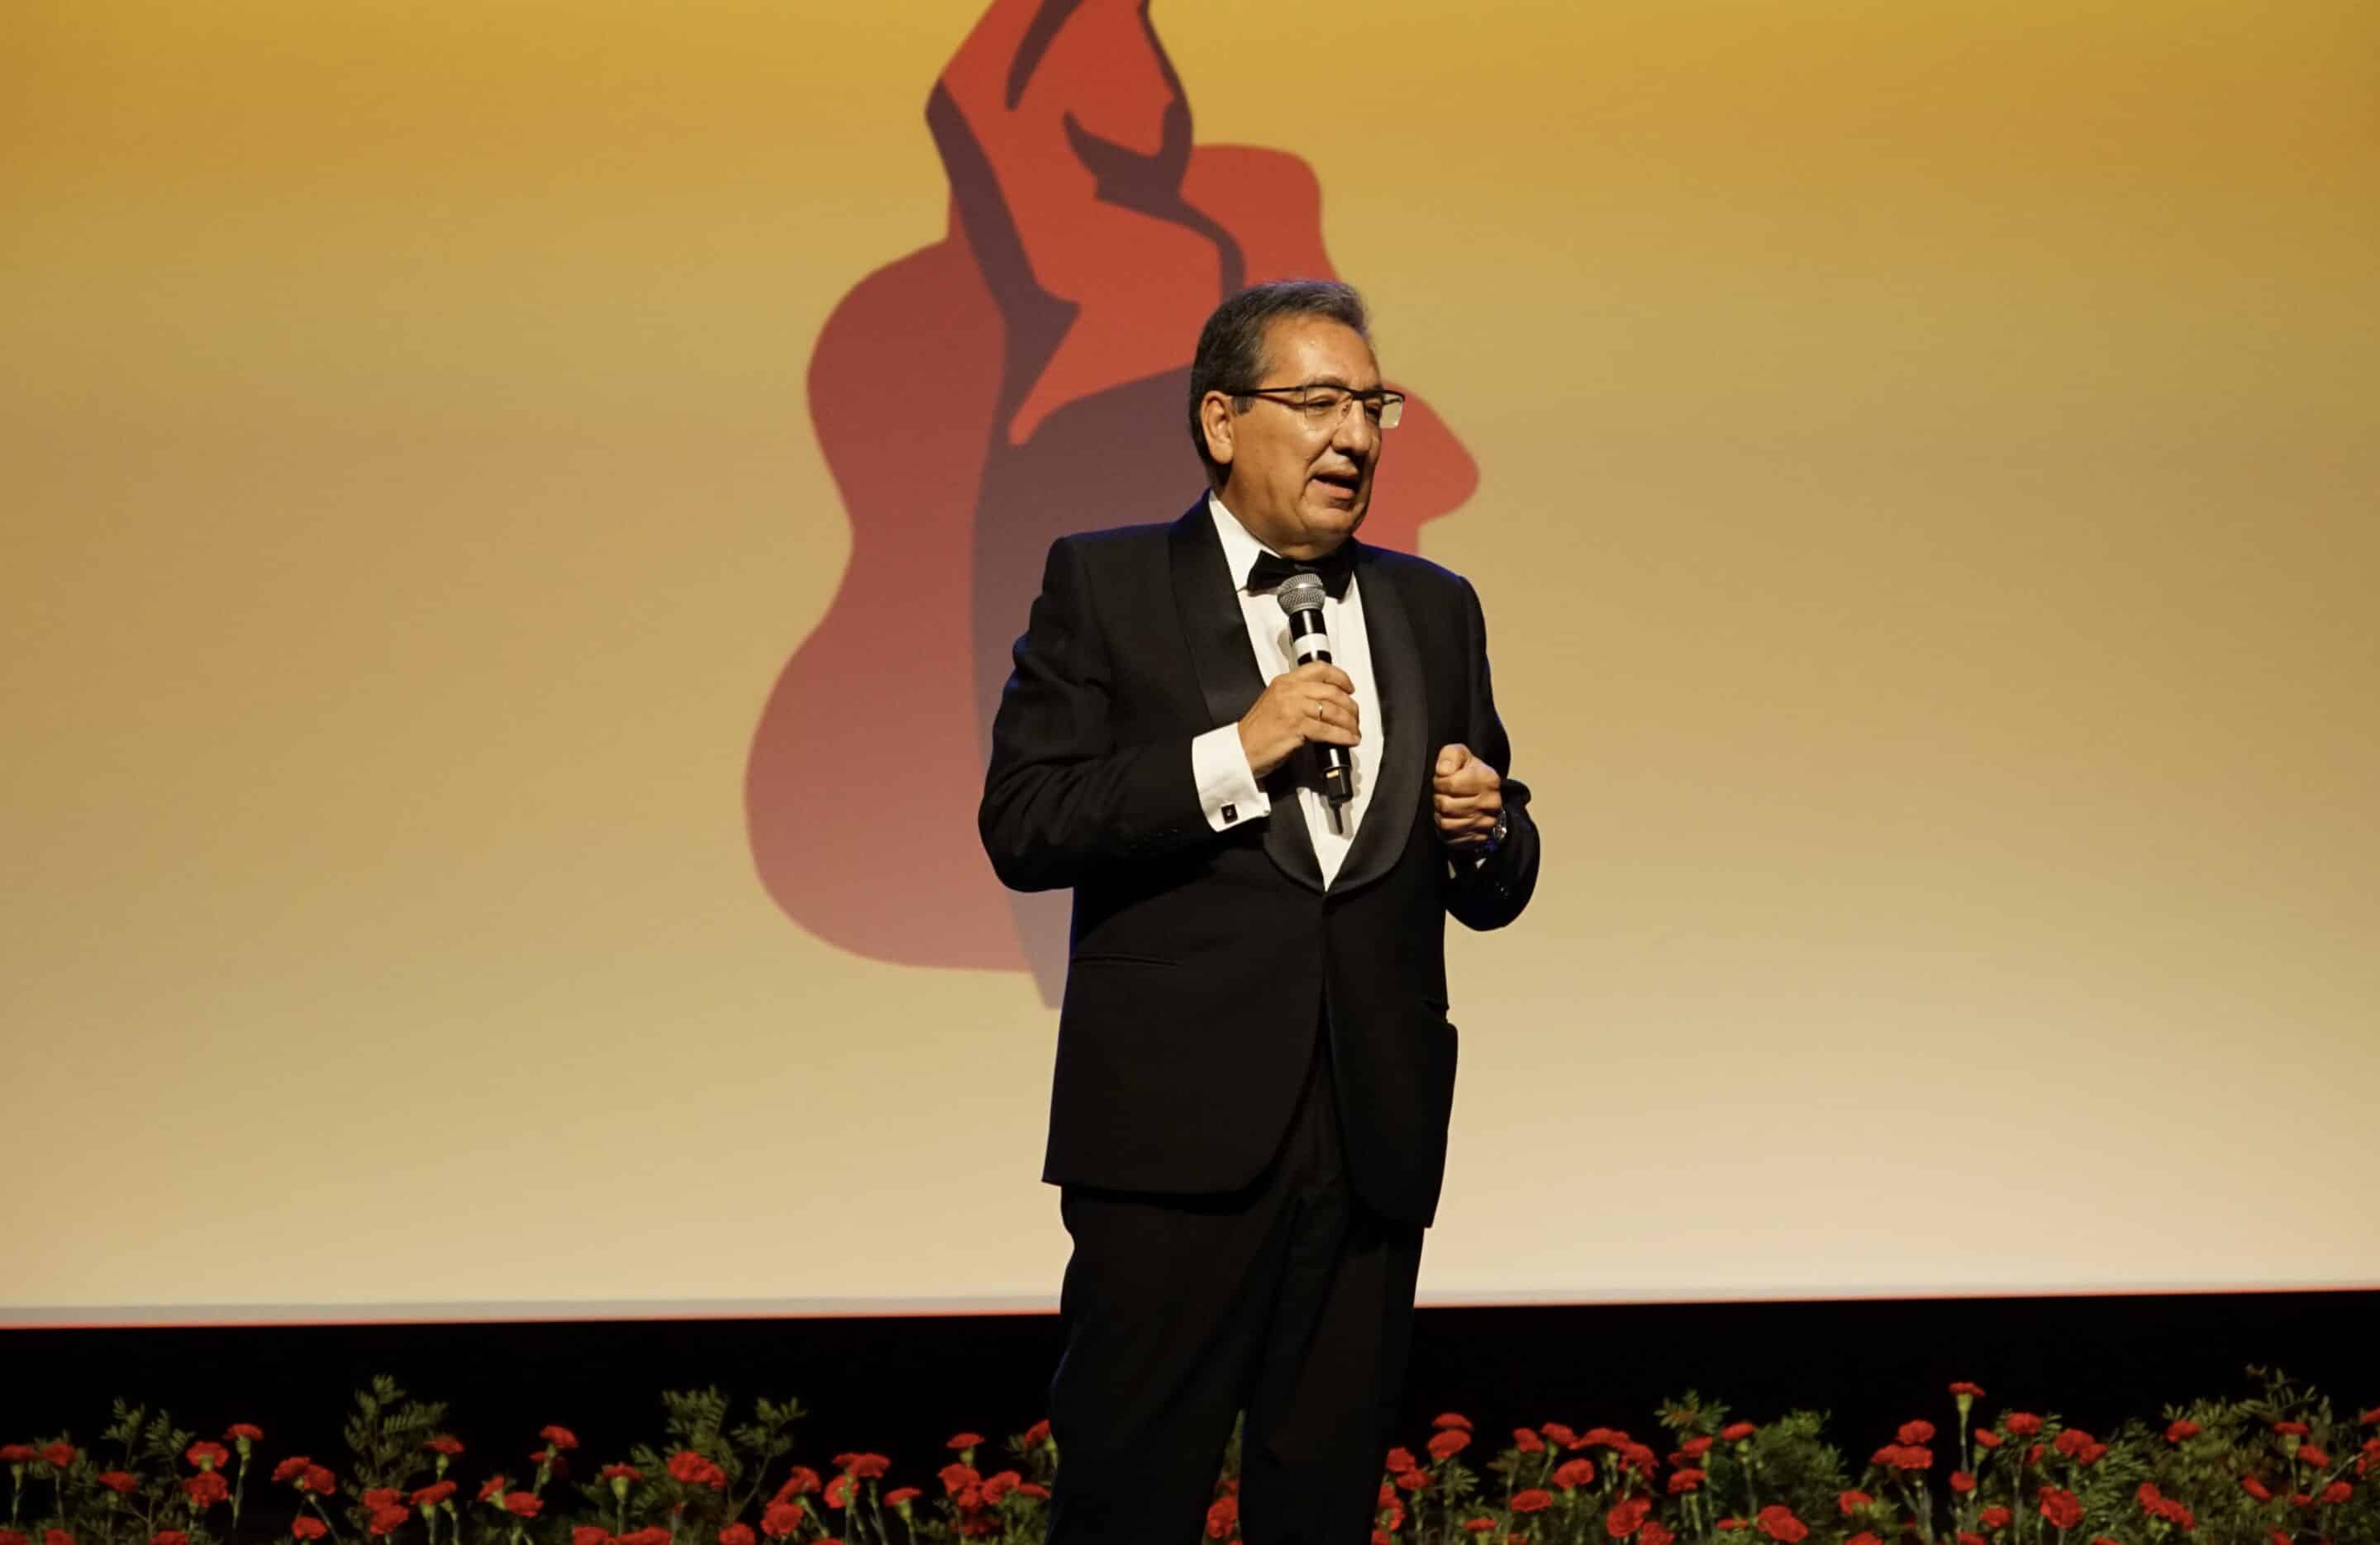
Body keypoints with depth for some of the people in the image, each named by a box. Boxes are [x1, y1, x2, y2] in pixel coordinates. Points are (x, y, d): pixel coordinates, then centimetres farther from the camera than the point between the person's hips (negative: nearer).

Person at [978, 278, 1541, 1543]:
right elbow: (1020, 825, -9)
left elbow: (1496, 892, 19)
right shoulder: (1104, 585, 3)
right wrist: (1234, 757, -15)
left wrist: (1484, 833, -4)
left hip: (1374, 1139, 4)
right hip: (1178, 1128, -4)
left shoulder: (1435, 609, 16)